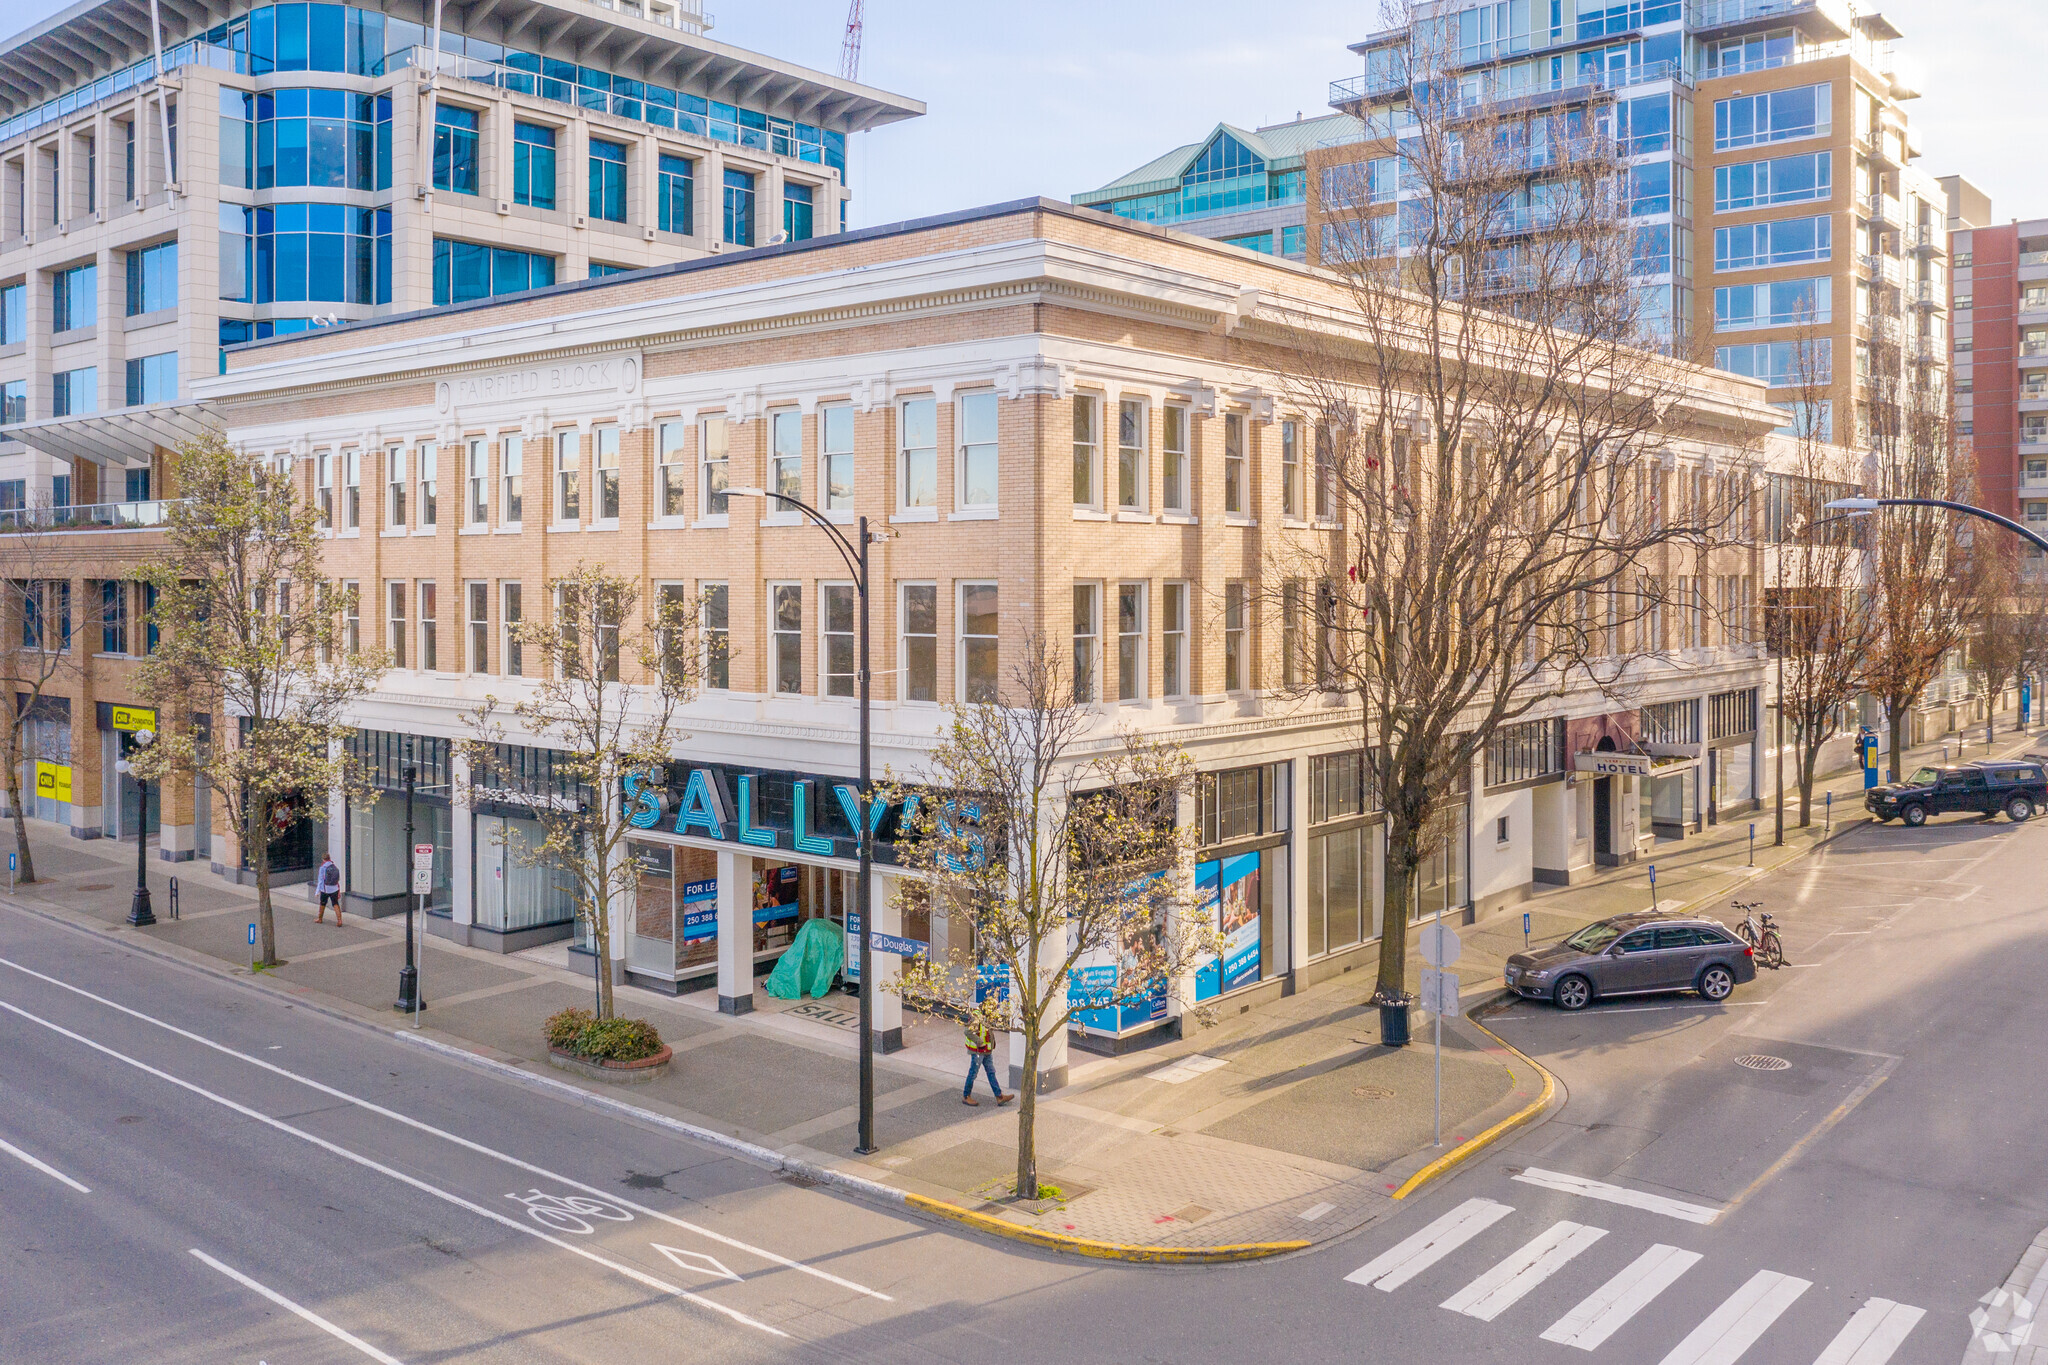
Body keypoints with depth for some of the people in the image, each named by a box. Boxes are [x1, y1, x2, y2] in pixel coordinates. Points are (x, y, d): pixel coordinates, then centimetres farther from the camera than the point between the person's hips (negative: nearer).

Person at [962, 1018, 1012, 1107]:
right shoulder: (976, 1019, -24)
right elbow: (968, 1031, -34)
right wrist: (978, 1041, -31)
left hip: (987, 1051, 9)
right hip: (977, 1050, -9)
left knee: (991, 1072, 12)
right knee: (973, 1073, 4)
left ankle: (999, 1097, 18)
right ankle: (966, 1097, 19)